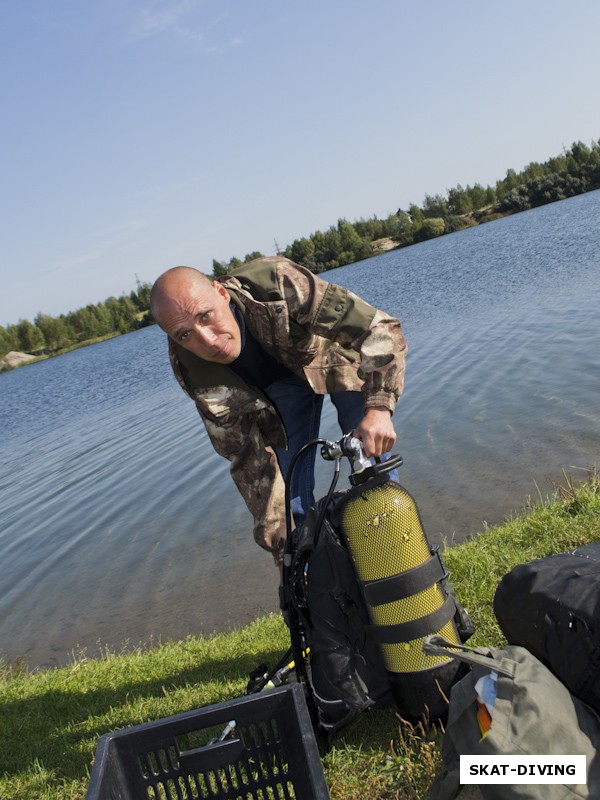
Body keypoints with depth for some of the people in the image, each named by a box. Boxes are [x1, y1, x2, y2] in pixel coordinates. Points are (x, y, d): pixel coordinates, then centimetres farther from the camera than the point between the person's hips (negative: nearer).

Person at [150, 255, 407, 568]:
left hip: (335, 357, -1)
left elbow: (380, 329, -38)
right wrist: (280, 543, -19)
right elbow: (249, 459, -20)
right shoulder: (191, 370, -29)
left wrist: (378, 407, -54)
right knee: (290, 480, -6)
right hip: (277, 383, 2)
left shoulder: (278, 284, -42)